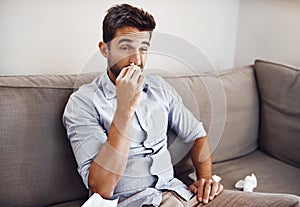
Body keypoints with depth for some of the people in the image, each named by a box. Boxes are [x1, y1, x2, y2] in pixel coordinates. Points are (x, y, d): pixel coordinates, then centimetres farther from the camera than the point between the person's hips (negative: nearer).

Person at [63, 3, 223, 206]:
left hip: (174, 190, 4)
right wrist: (125, 108, -24)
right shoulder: (84, 102, -9)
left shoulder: (159, 87, 8)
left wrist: (205, 178, -1)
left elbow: (197, 135, 17)